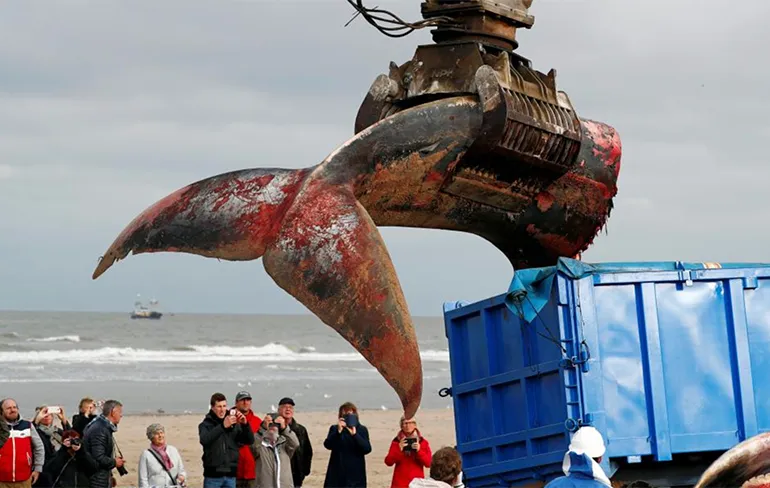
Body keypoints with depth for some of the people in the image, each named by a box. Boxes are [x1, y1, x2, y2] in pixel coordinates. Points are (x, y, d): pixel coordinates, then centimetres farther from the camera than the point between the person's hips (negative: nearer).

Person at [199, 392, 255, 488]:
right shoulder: (206, 425, -2)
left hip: (230, 476, 3)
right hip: (213, 476, -3)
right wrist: (223, 426, -35)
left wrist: (245, 424, -18)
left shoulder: (234, 425, 8)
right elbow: (204, 440, -23)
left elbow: (250, 440, 0)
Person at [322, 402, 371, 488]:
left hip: (355, 475, -1)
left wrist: (354, 434, -20)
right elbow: (328, 445, -9)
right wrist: (338, 431, -22)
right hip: (336, 474, 1)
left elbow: (367, 449, -9)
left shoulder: (361, 430, 4)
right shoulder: (334, 429, 7)